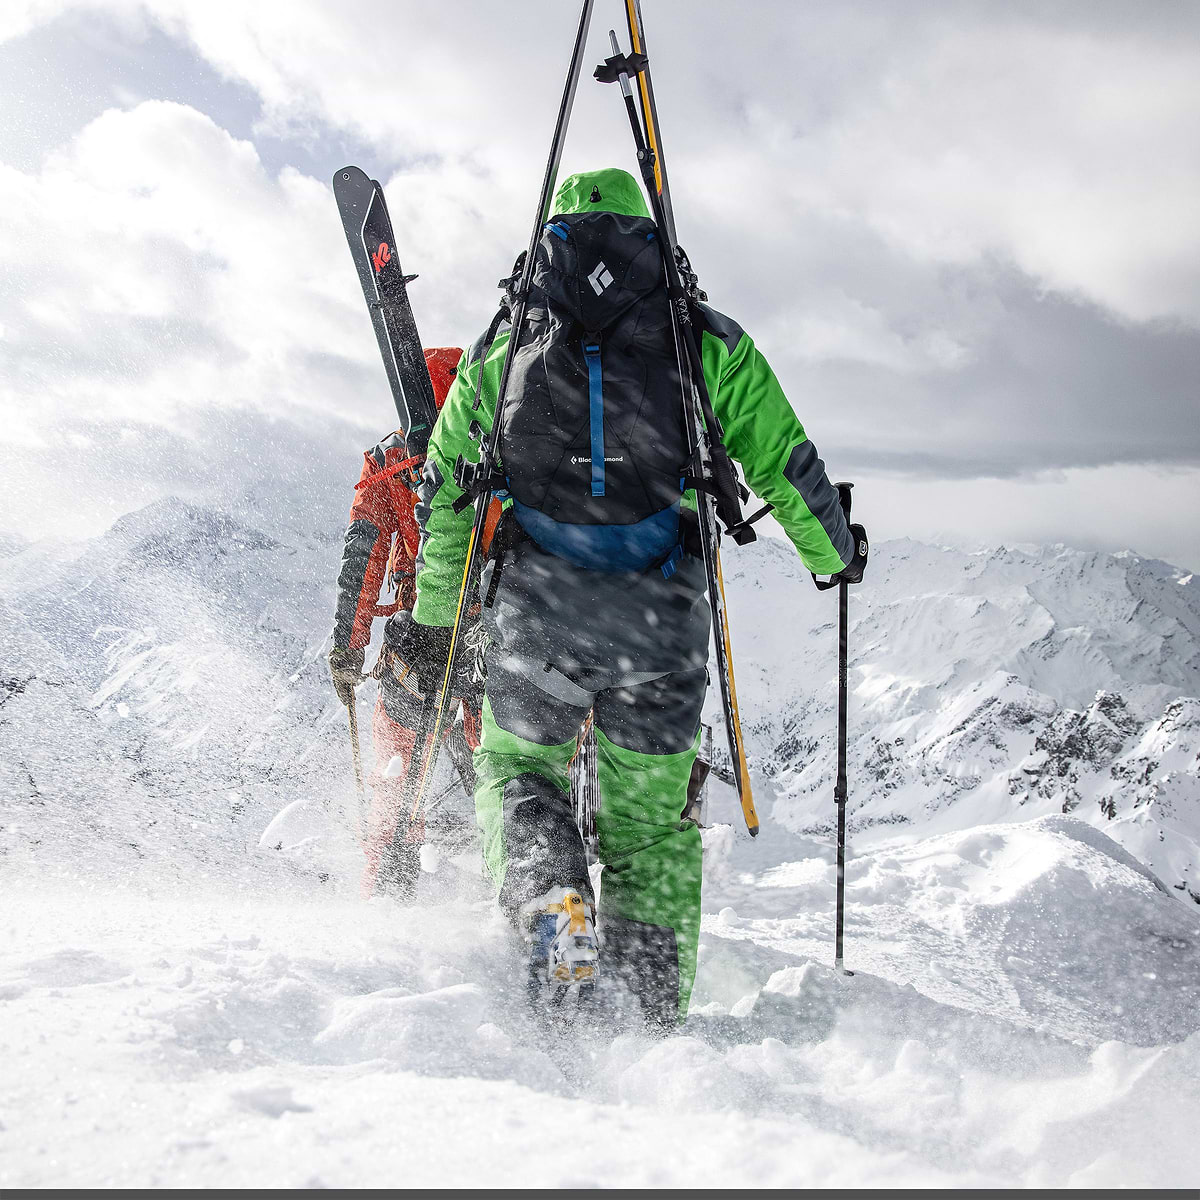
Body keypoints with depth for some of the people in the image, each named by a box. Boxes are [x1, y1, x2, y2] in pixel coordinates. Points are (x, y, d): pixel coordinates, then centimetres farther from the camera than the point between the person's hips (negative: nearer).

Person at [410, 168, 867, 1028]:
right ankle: (655, 1005, 17)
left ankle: (551, 901, -6)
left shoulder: (500, 357, 11)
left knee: (516, 766, 23)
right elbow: (785, 464, 10)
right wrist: (835, 553, 27)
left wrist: (436, 613, 29)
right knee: (652, 813, 17)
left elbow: (443, 492, 16)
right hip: (664, 620, 0)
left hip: (538, 612, 0)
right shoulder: (708, 345, 6)